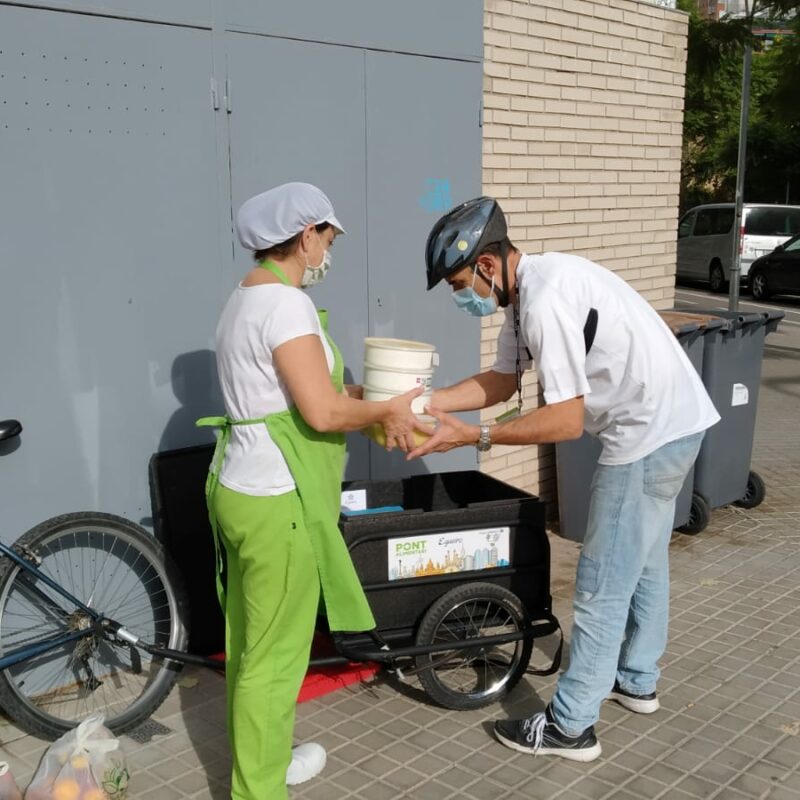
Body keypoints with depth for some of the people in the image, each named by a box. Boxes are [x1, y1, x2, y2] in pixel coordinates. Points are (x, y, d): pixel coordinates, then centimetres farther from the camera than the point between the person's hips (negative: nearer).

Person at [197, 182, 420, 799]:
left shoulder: (249, 296, 12)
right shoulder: (285, 303, -19)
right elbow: (323, 413, -24)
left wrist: (369, 399, 8)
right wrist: (388, 410, -8)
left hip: (243, 489, 10)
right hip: (277, 503, -10)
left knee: (251, 643, 21)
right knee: (275, 655, 3)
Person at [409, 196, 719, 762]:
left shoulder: (546, 302, -25)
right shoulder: (528, 288, 6)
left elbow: (566, 421, -24)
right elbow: (503, 381, 11)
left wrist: (472, 436, -20)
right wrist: (426, 403, 1)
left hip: (650, 433, -10)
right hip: (673, 421, 11)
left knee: (604, 584, -2)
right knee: (646, 561, 23)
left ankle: (571, 727, 10)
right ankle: (637, 680, 41)